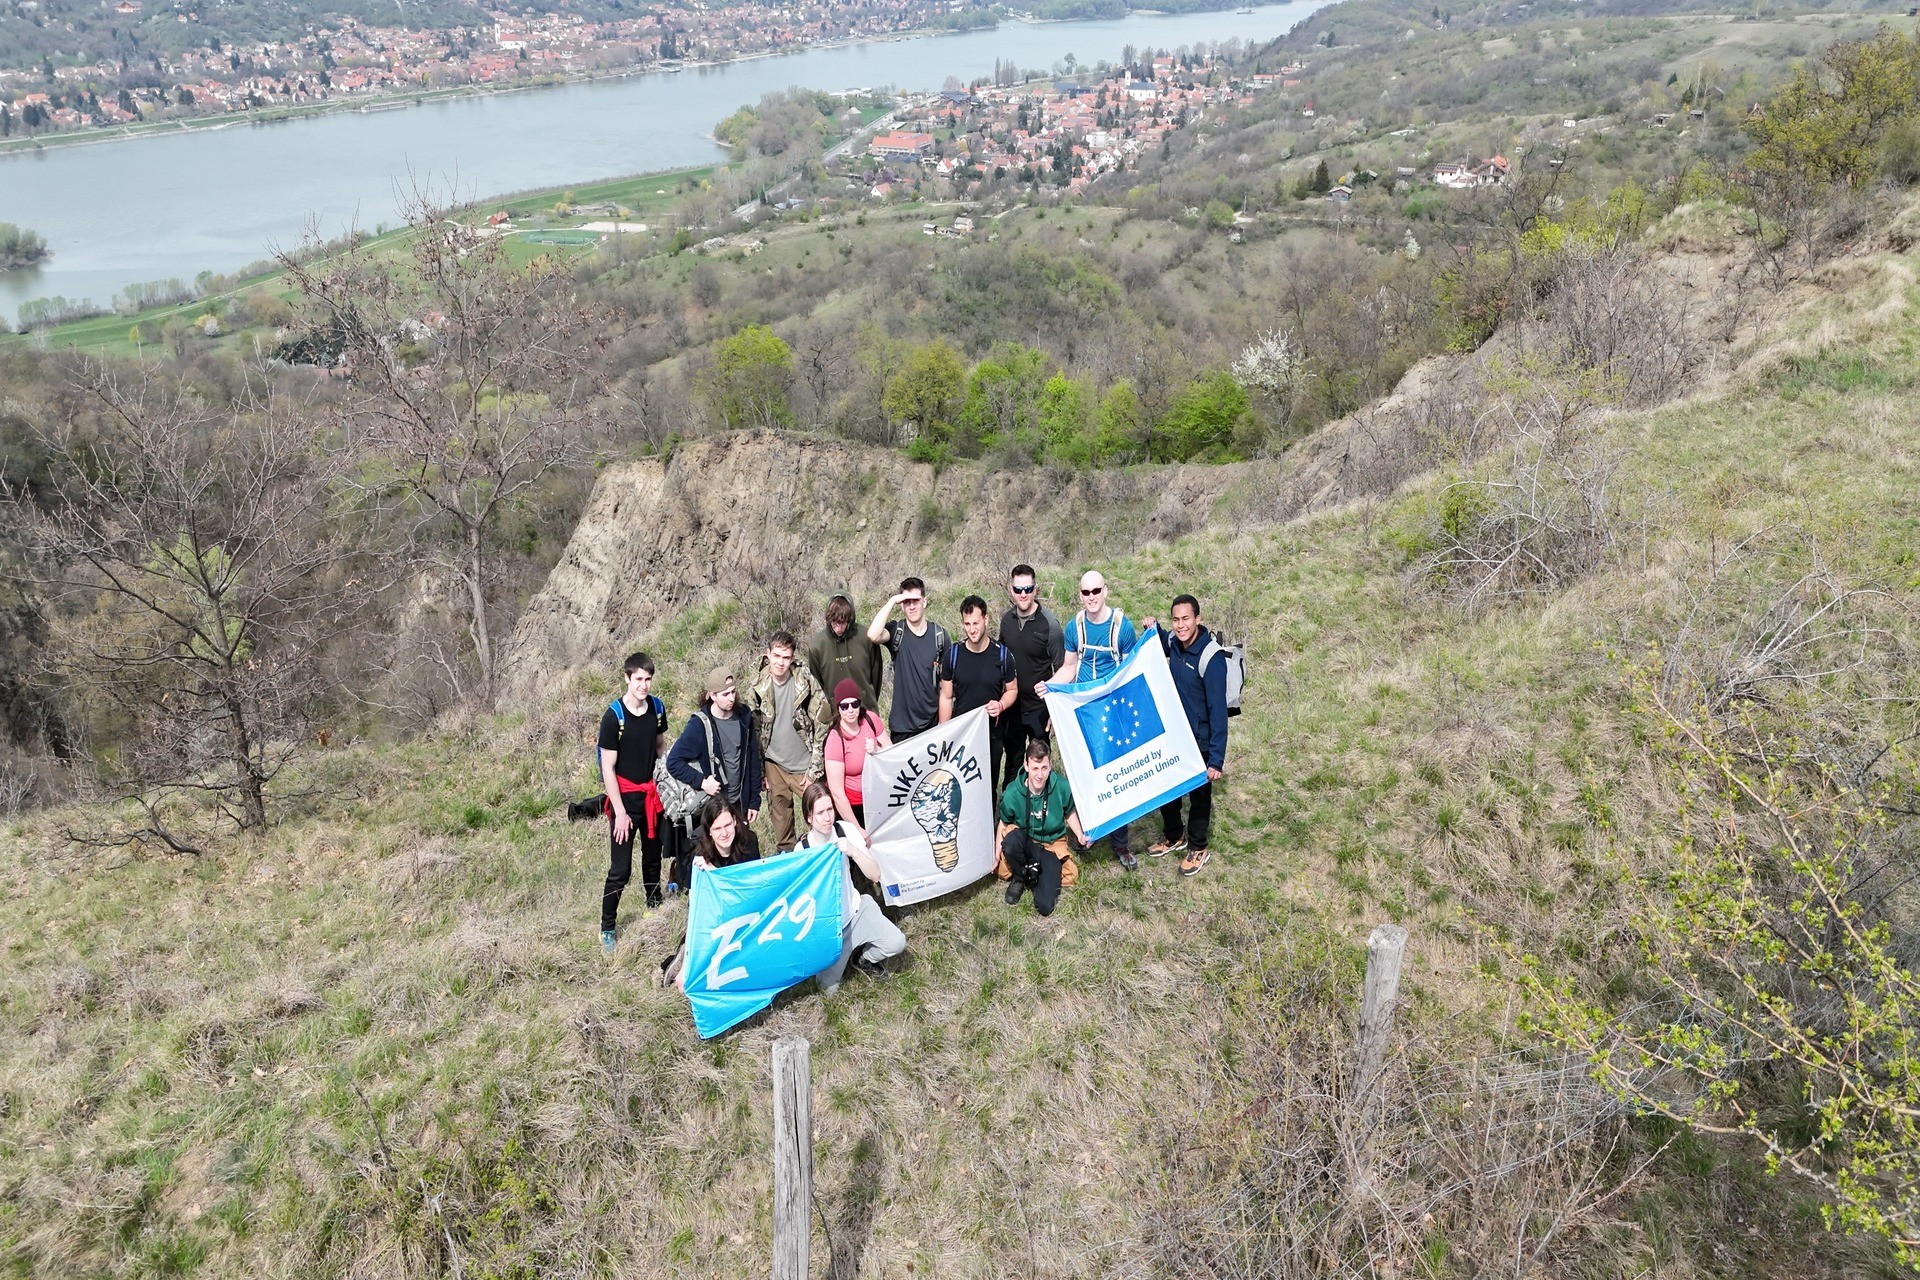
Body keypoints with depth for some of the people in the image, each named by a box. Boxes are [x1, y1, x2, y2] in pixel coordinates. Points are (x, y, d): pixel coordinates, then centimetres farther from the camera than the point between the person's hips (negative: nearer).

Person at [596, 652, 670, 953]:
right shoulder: (614, 717, -18)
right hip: (625, 796, -5)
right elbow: (608, 768, -15)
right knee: (620, 869, -4)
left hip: (652, 795, 5)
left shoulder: (657, 708, -2)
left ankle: (654, 907, 40)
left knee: (653, 856, 21)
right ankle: (606, 928, 10)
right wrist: (620, 812, -16)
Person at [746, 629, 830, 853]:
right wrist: (759, 772, 2)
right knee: (780, 815, 13)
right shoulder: (757, 689, -5)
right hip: (774, 765, 3)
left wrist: (815, 769, -11)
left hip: (804, 765, -3)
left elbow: (823, 726, -10)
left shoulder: (806, 683, -14)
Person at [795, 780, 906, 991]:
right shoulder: (802, 850, -17)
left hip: (855, 909, 2)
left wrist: (853, 851, -27)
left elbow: (875, 875, -12)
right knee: (829, 987, -10)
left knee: (897, 943, -19)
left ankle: (866, 957, 14)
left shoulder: (846, 831, -11)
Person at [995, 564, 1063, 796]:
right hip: (1011, 707, 4)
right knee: (1012, 762, 16)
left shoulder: (1048, 623, -14)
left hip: (1039, 708, -4)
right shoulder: (1006, 619, 1)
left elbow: (1061, 670, -9)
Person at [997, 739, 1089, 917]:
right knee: (1010, 843, -40)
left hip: (1052, 845, 1)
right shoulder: (1012, 794, -20)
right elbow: (1004, 824, -2)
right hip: (1024, 841, 0)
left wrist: (1080, 835, -11)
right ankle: (1019, 878, -7)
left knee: (1045, 907, -16)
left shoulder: (1062, 788, -17)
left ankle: (1035, 872, 15)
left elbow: (1069, 813, 4)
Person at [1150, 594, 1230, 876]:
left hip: (1200, 741, -7)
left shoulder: (1211, 658, -27)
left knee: (1199, 794, 13)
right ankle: (1174, 836, 44)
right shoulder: (1174, 643, -6)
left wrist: (1217, 758, -27)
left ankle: (1197, 848, 34)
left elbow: (1218, 710, -26)